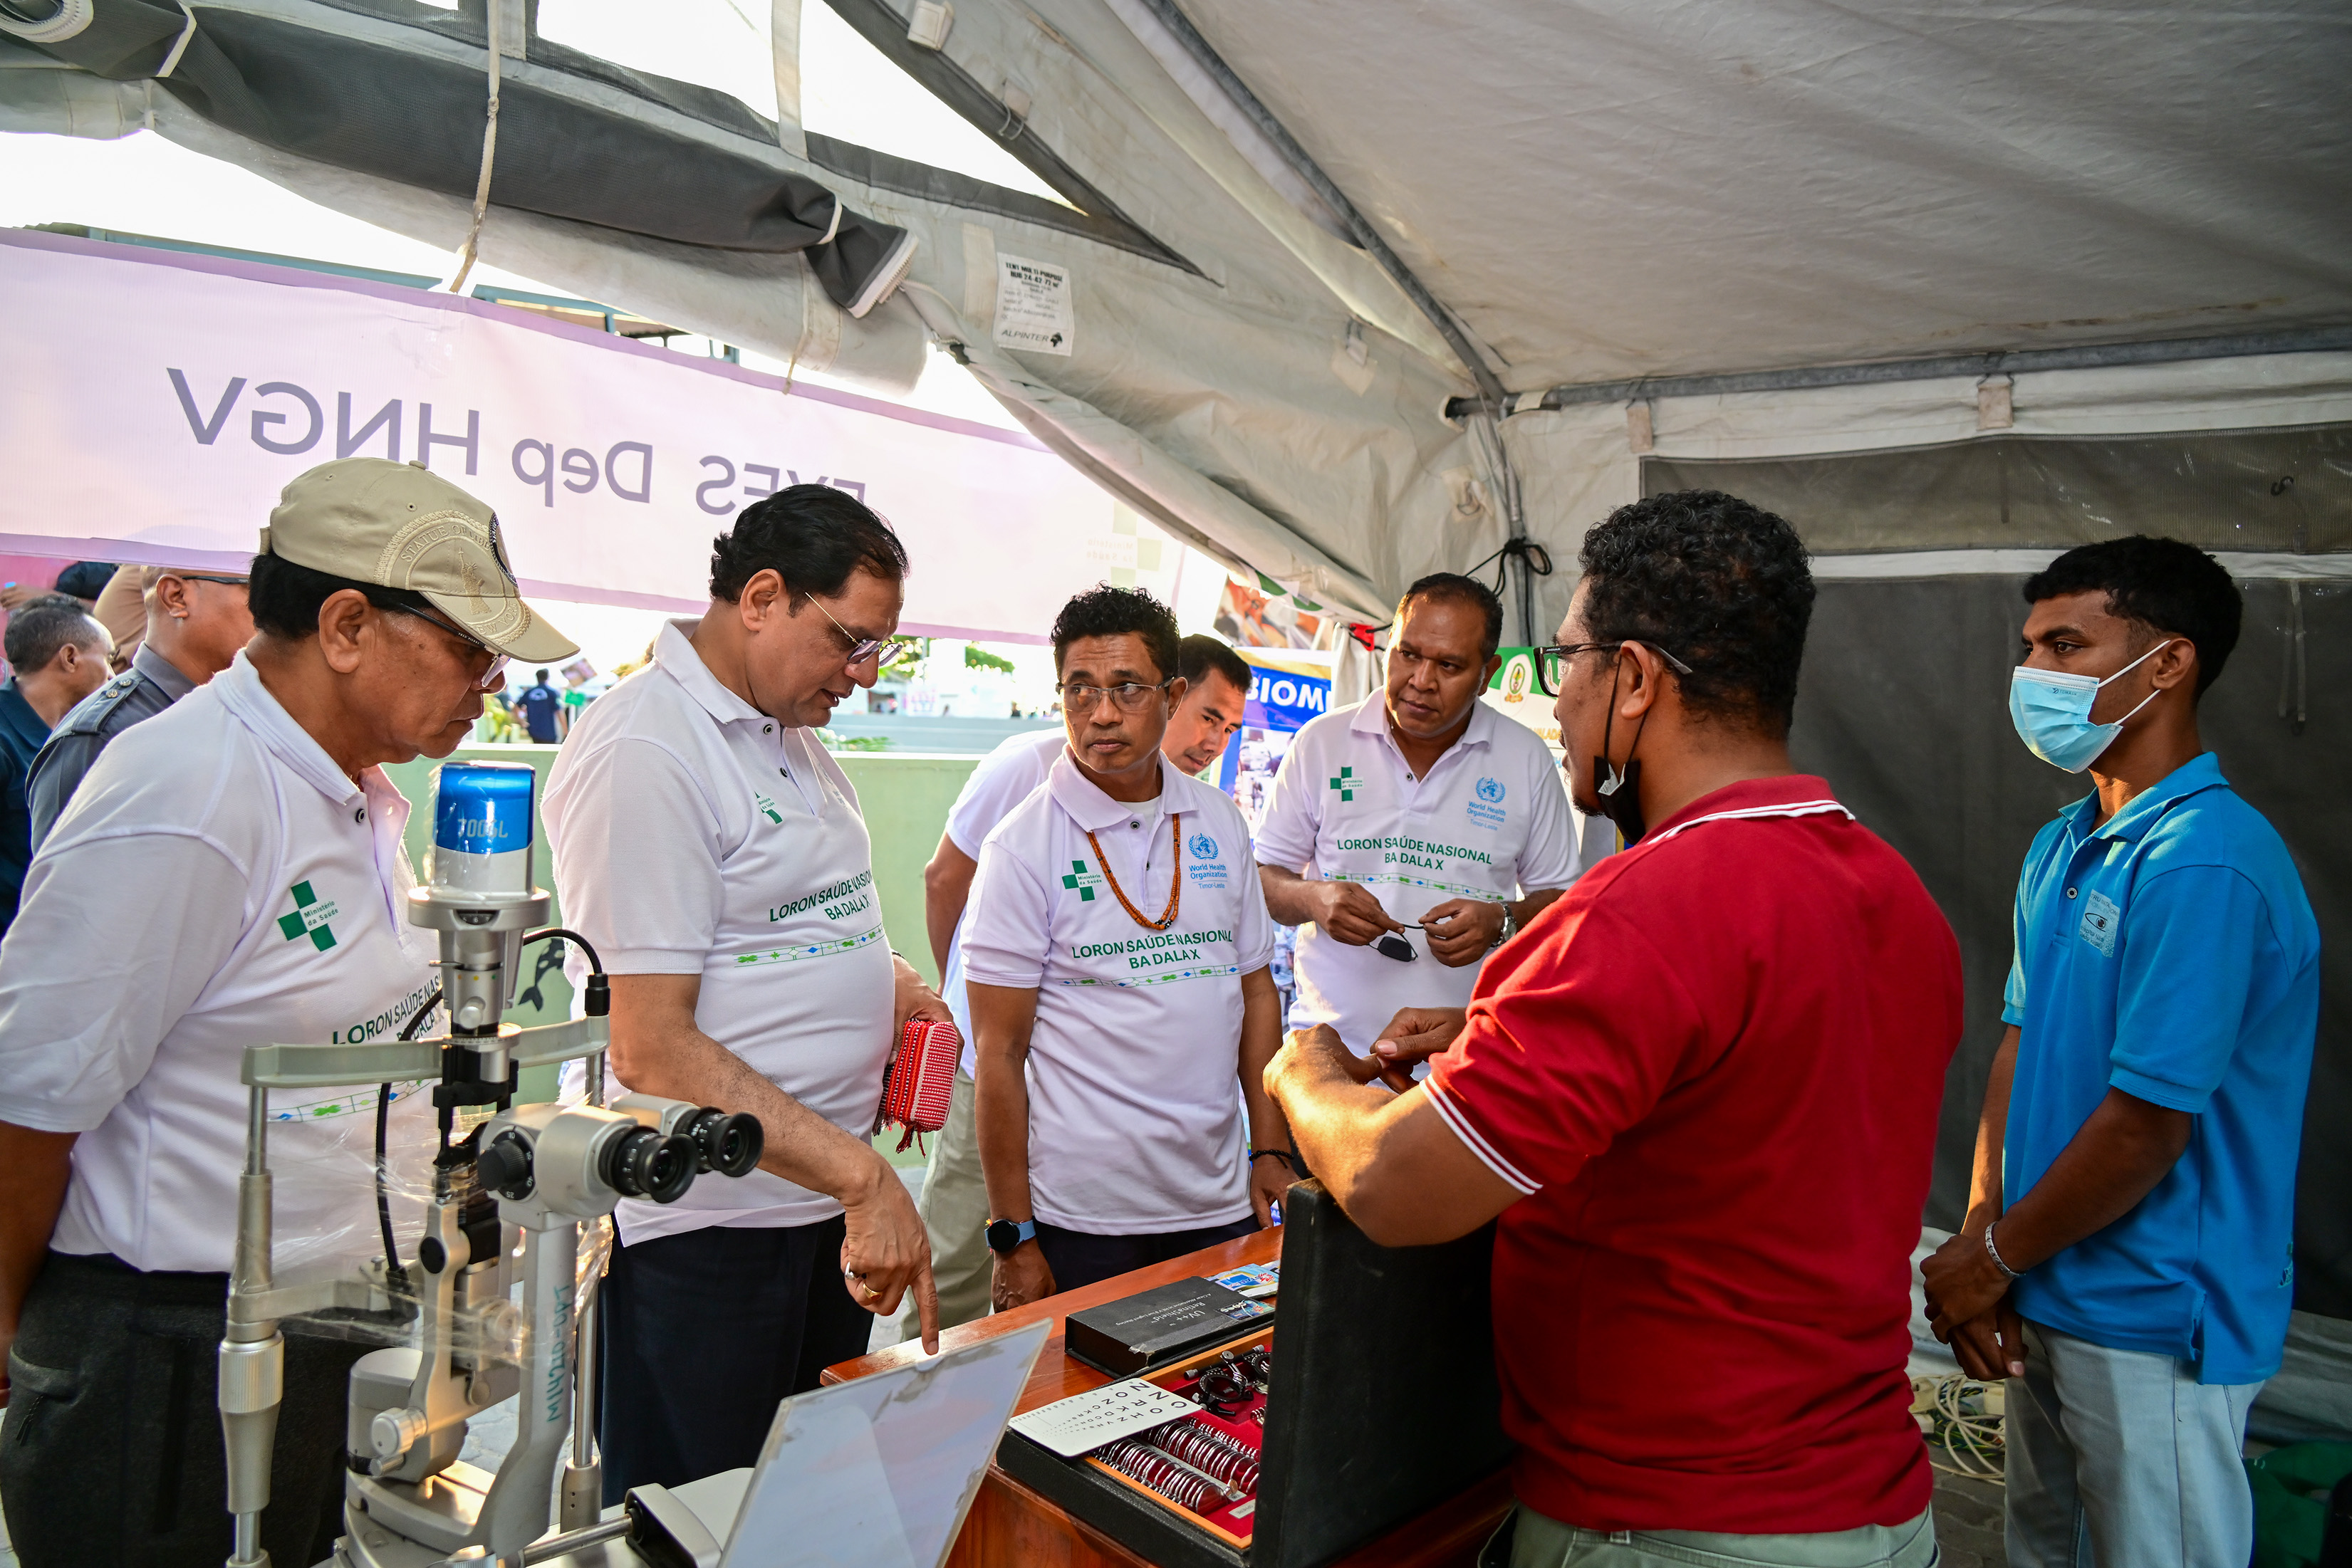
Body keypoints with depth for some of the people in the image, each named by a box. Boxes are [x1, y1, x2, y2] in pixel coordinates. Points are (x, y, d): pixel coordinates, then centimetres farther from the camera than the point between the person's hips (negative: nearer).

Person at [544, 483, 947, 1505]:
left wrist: (886, 986, 4)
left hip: (825, 1203, 9)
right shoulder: (645, 751, -19)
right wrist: (864, 1176, -25)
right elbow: (652, 1051, -24)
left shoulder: (795, 737, 11)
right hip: (704, 1230, -9)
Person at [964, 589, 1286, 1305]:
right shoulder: (1024, 846, -9)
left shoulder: (1220, 823, 6)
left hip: (1221, 1204, 5)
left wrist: (1271, 1150, 7)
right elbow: (999, 1054, -9)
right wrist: (1014, 1237, -9)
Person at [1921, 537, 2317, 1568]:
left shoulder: (2206, 863, -22)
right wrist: (1980, 1235, -3)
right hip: (2044, 1301, 8)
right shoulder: (2062, 846, 6)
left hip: (2154, 1328, -8)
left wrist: (1993, 1257, -11)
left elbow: (2146, 1126, -23)